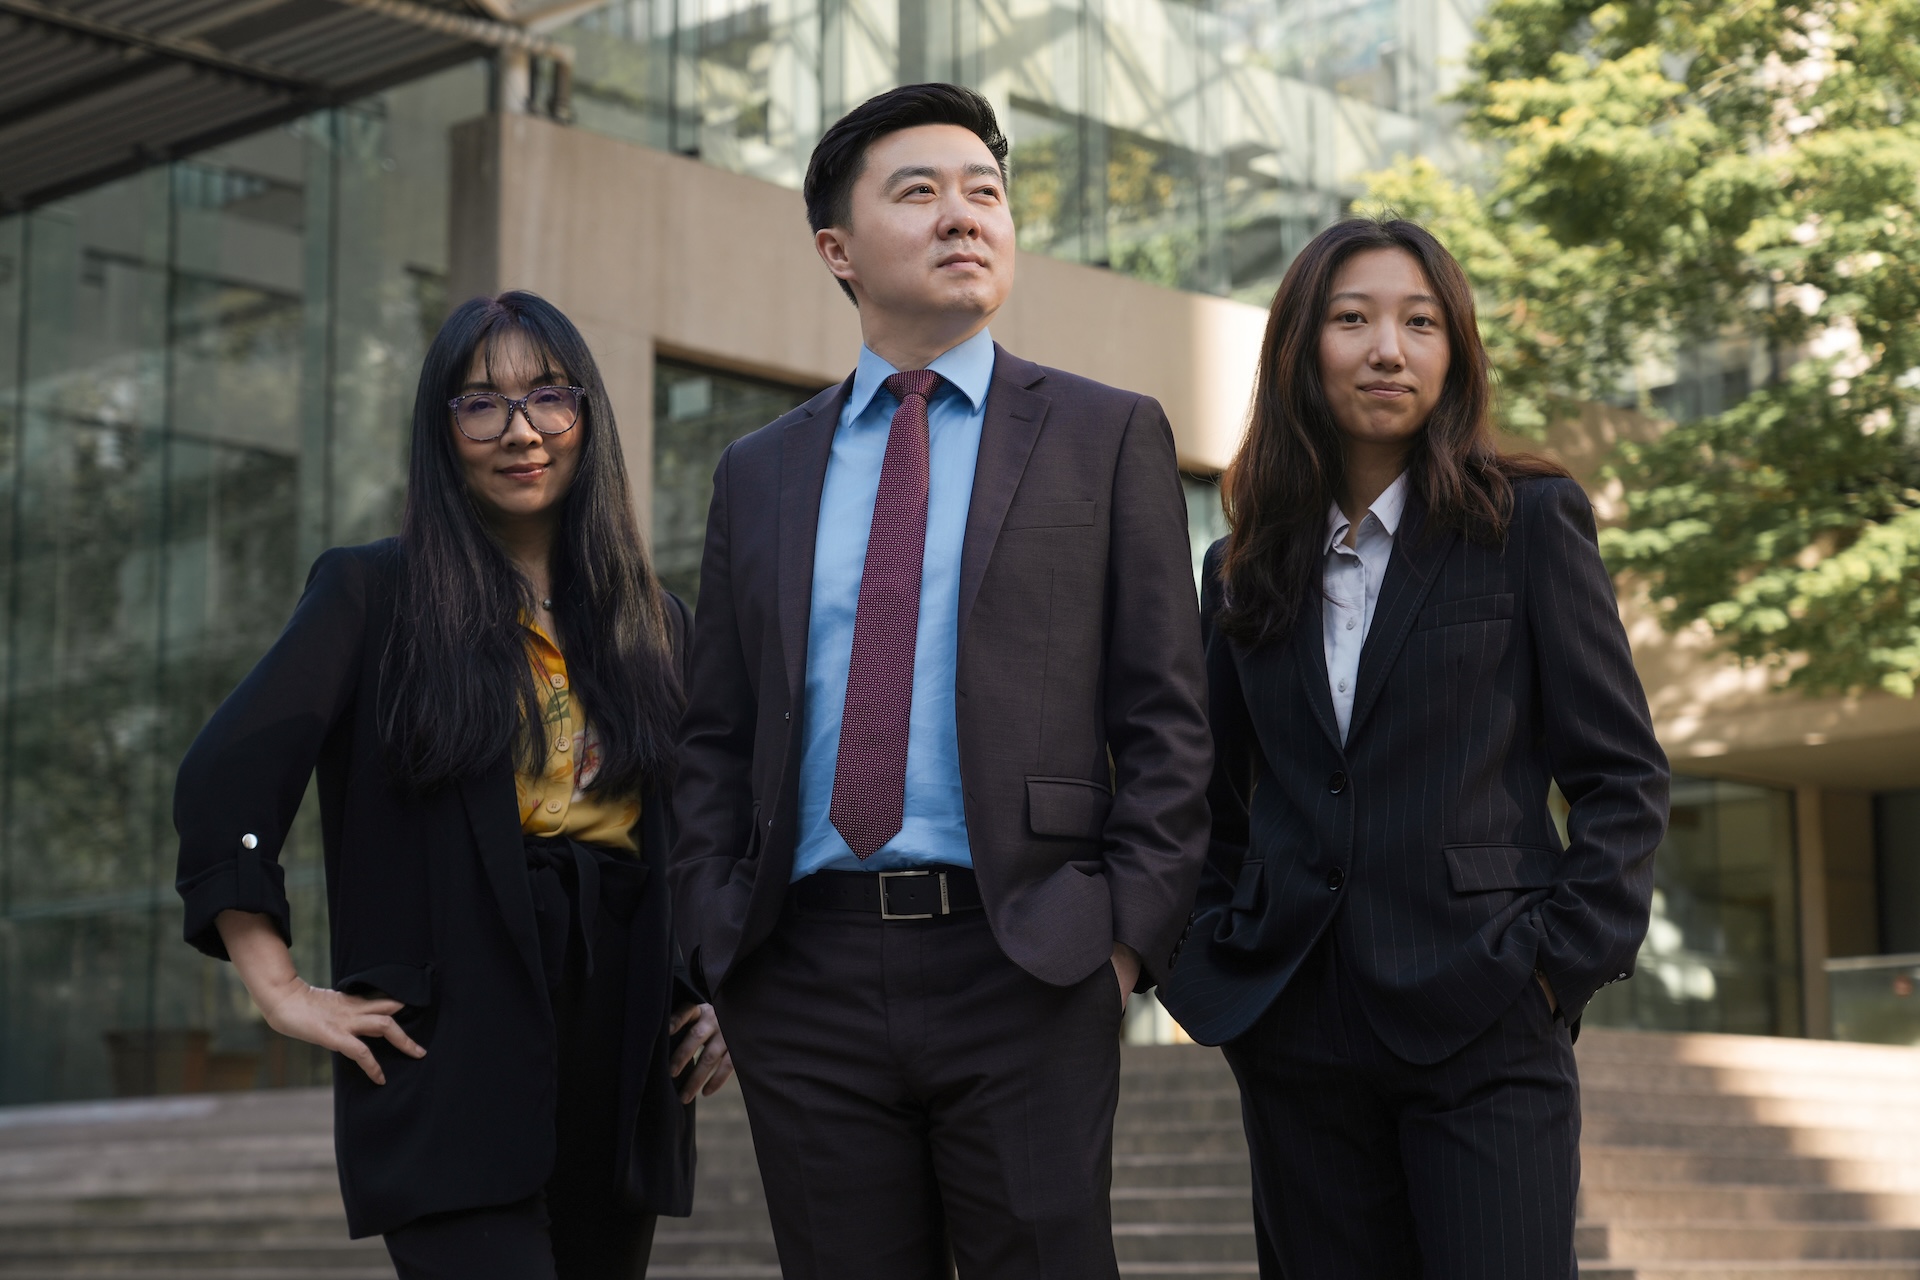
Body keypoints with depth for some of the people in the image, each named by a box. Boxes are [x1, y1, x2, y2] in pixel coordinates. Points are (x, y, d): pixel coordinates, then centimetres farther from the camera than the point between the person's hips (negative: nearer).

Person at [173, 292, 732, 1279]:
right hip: (452, 1068, -5)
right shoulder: (374, 594, 2)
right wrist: (282, 993, -11)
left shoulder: (652, 624, 15)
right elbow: (222, 781, -6)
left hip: (622, 1071, 5)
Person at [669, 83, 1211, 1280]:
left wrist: (1130, 936, -7)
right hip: (806, 977, 3)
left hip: (1023, 965, -2)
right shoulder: (759, 473, 15)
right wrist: (714, 945, 3)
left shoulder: (1106, 436, 6)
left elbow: (1165, 717, 2)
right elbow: (716, 741, 15)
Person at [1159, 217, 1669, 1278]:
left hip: (1484, 1031, -4)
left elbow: (1621, 773, 1)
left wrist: (1564, 959, -8)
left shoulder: (1530, 524, 2)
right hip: (1297, 1038, 4)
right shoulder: (1245, 568, 13)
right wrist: (1213, 959, 7)